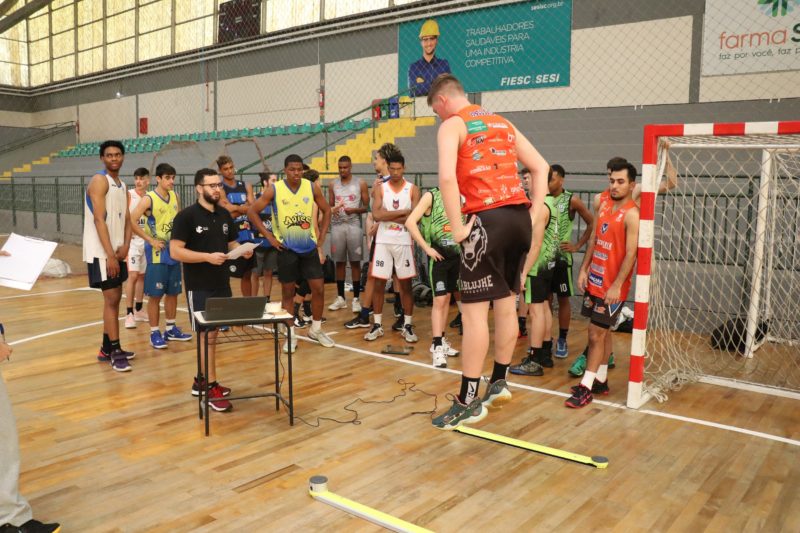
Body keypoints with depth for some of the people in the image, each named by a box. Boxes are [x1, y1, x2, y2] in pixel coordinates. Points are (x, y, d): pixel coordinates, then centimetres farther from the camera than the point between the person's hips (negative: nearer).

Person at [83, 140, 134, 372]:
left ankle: (107, 348, 23)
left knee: (114, 299, 13)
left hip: (117, 251, 9)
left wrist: (125, 246, -6)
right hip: (101, 253, -9)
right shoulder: (99, 180, -11)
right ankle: (115, 351, -1)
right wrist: (110, 254, -22)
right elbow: (99, 220, -18)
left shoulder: (123, 186, 15)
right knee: (111, 299, -7)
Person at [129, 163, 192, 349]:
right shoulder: (149, 199, -11)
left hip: (174, 252, 6)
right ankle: (155, 333, 9)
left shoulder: (175, 197, 7)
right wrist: (151, 240, -16)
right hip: (157, 254, -6)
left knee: (173, 292, 13)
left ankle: (171, 329, 24)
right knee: (155, 295, 0)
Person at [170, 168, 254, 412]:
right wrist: (208, 257, -25)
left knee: (212, 334, 13)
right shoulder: (186, 216, -11)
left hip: (222, 285, 7)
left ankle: (201, 380, 26)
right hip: (199, 288, -6)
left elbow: (231, 243, 19)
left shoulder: (225, 215, 9)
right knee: (207, 335, -3)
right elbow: (175, 251, -16)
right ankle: (211, 388, 5)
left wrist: (243, 250, -4)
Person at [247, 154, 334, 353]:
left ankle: (316, 329, 22)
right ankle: (291, 335, 17)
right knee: (288, 293, 6)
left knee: (319, 289, 3)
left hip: (309, 247, 2)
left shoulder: (312, 187, -4)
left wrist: (321, 239, 3)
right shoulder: (274, 190, -10)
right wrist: (269, 236, -9)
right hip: (286, 249, -2)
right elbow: (252, 212, -6)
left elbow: (326, 211, 8)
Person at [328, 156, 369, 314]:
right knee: (339, 262, 6)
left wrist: (354, 210, -16)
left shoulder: (360, 184, 2)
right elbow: (330, 206, 15)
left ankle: (356, 299, 5)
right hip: (337, 225, 3)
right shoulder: (333, 185, 10)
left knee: (355, 262, -1)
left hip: (354, 225, -2)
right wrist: (332, 210, -9)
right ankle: (340, 298, 14)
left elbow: (367, 206, 1)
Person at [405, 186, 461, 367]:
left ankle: (441, 341, 25)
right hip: (438, 255, -6)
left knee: (447, 298, 13)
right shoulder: (431, 196, -8)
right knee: (439, 300, -8)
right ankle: (437, 346, -2)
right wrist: (426, 248, -17)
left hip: (456, 254, 6)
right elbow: (410, 222, -16)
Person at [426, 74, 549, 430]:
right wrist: (534, 213, 15)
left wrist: (457, 227, -11)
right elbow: (541, 167, 19)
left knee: (474, 310, -3)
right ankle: (499, 382, 29)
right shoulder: (502, 123, 20)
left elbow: (447, 177, -17)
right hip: (519, 217, 7)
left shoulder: (452, 125, 0)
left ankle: (468, 402, 3)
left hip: (487, 219, -7)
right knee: (506, 303, 16)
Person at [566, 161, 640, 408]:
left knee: (597, 334, -5)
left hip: (612, 286, -7)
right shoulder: (604, 205, 9)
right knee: (602, 332, 14)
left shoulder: (632, 214, -15)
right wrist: (584, 269, 10)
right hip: (595, 280, 7)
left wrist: (617, 285, -23)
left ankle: (586, 387, 3)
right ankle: (601, 381, 25)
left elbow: (631, 254, -19)